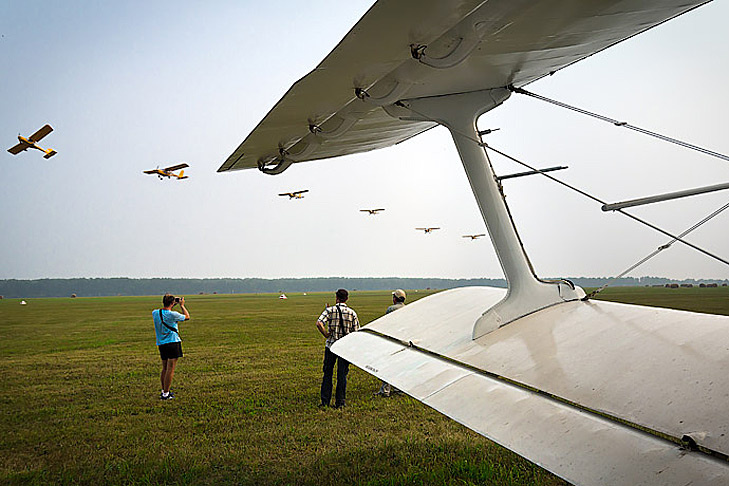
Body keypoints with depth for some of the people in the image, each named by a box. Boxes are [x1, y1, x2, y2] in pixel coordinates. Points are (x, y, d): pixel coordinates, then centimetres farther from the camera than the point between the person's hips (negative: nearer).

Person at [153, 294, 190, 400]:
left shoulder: (155, 313, 1)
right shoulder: (173, 315, -15)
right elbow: (187, 317, 3)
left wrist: (173, 305, 24)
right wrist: (182, 305, 12)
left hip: (161, 344, 7)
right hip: (173, 343, -7)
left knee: (164, 369, 18)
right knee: (170, 369, -3)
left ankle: (164, 390, 28)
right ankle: (165, 394, -2)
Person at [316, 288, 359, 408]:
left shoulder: (330, 310, -4)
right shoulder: (352, 312, 0)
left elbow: (319, 323, -18)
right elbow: (356, 331, -1)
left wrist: (326, 334, -5)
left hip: (331, 345, 0)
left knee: (327, 373, 10)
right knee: (342, 375, 7)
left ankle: (325, 401, 11)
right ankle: (339, 402, 9)